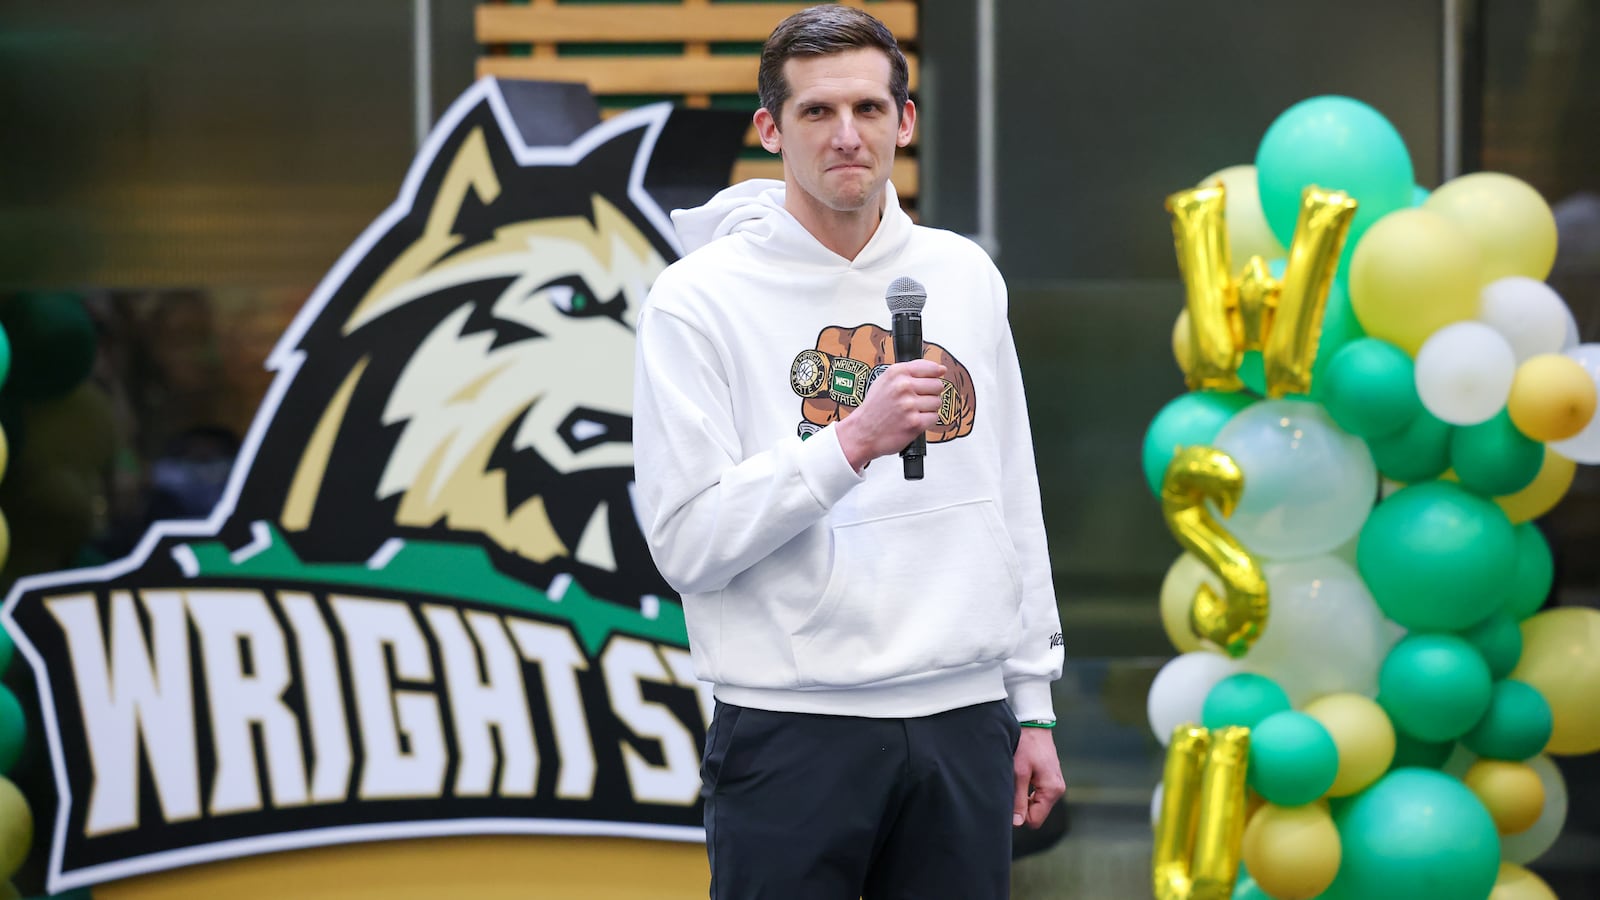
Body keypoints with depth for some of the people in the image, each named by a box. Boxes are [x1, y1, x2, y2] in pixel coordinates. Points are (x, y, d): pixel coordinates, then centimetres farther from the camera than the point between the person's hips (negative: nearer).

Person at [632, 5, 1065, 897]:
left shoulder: (964, 278, 10)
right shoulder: (700, 298, -5)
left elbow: (1012, 503, 15)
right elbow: (686, 542, -12)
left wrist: (1034, 706, 13)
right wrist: (851, 444, -22)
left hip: (964, 722, 4)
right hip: (793, 730, -4)